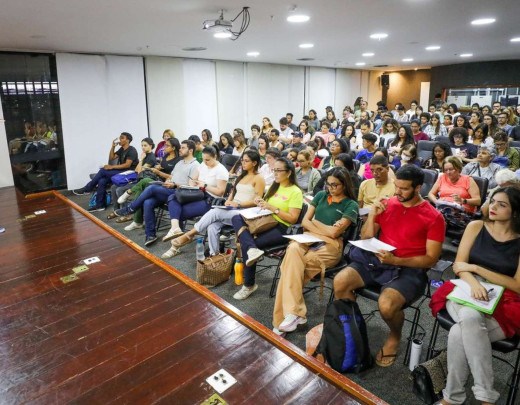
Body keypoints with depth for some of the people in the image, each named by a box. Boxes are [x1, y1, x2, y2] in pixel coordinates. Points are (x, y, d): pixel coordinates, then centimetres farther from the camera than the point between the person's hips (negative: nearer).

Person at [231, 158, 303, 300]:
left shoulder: (295, 192, -5)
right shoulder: (274, 187, 17)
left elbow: (293, 219, -13)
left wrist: (273, 208, -18)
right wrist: (261, 204, -3)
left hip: (281, 228, -7)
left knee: (246, 245, -25)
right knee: (236, 218, -17)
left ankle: (249, 285, -8)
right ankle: (252, 249, -41)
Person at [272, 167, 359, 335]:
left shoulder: (351, 205, 2)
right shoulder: (320, 196, 17)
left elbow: (334, 233, -8)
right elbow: (305, 222, 11)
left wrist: (314, 221, 3)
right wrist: (325, 230, -4)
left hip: (330, 246, -4)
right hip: (309, 239, 4)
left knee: (292, 264, -29)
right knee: (293, 249, -33)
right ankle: (294, 313, -35)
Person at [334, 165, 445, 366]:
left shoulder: (433, 217, -6)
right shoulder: (386, 204, 5)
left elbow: (431, 259, -7)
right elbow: (366, 238, 8)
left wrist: (395, 261, -21)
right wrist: (372, 215, -10)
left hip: (409, 269, -4)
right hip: (376, 260, 4)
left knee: (386, 304, -31)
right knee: (340, 282, -20)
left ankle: (395, 336, 7)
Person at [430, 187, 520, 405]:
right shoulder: (476, 227, 5)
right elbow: (458, 265, 1)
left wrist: (476, 268, -11)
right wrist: (474, 282, -21)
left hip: (501, 304, -1)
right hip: (465, 291, 1)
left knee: (459, 333, -32)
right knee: (470, 318, -36)